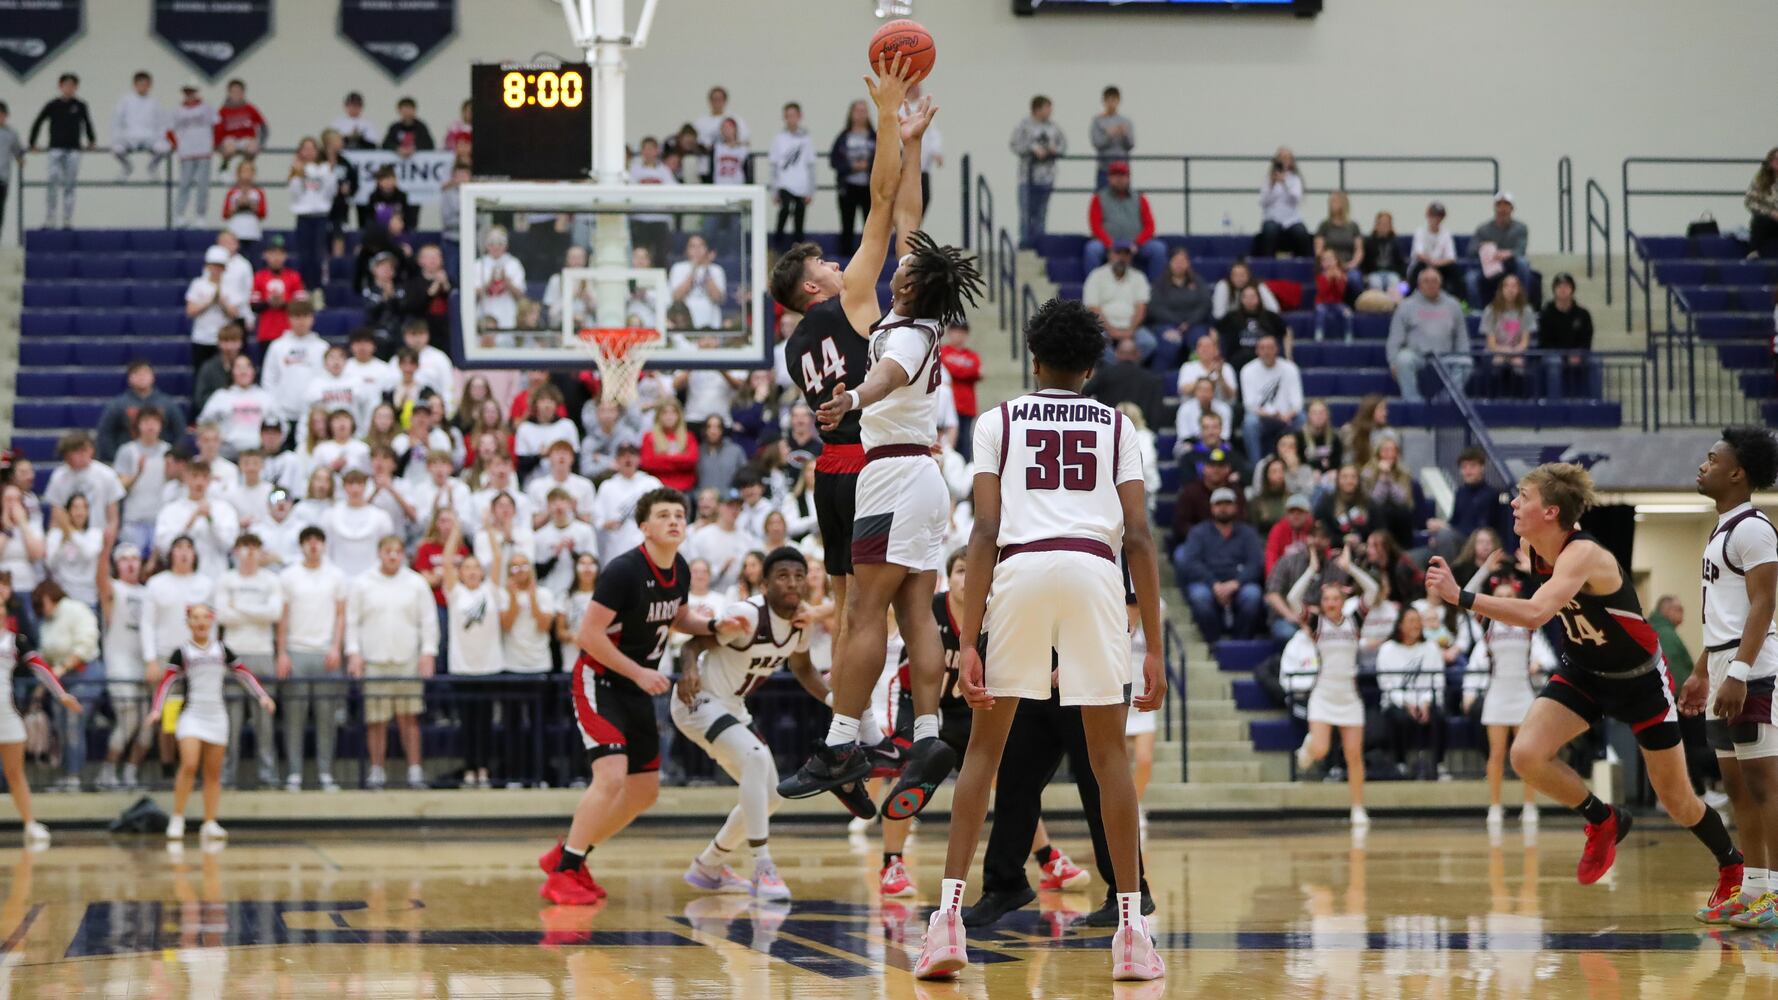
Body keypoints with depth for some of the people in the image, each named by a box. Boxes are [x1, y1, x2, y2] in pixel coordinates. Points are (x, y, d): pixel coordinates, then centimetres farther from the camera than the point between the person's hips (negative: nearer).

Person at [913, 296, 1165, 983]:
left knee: (984, 745, 11)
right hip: (1097, 572, 0)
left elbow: (985, 532, 4)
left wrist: (968, 641, -1)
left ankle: (948, 917, 1)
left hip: (1021, 568, 0)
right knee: (1108, 753, 9)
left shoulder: (999, 422, 16)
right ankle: (1132, 932, 6)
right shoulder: (1117, 426, 19)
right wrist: (1154, 648, 7)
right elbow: (1139, 538, 8)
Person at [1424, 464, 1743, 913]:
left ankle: (1732, 867, 34)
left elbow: (1534, 613, -49)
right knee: (1527, 755, -19)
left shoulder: (1582, 555, -33)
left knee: (1677, 800, 6)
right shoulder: (1536, 551, -10)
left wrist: (1460, 597, -51)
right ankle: (1603, 821, 7)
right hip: (1581, 673, 6)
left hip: (1640, 679, -6)